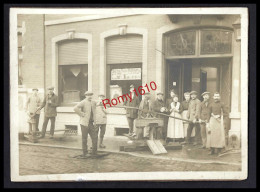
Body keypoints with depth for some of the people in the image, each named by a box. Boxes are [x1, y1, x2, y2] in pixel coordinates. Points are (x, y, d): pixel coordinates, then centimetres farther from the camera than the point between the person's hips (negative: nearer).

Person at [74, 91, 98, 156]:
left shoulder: (93, 103, 13)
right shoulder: (83, 102, -10)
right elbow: (75, 108, -25)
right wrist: (82, 114, -18)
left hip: (92, 124, 6)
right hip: (85, 123, -6)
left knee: (95, 138, 5)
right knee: (84, 139, 3)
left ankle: (94, 153, 16)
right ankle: (85, 153, 15)